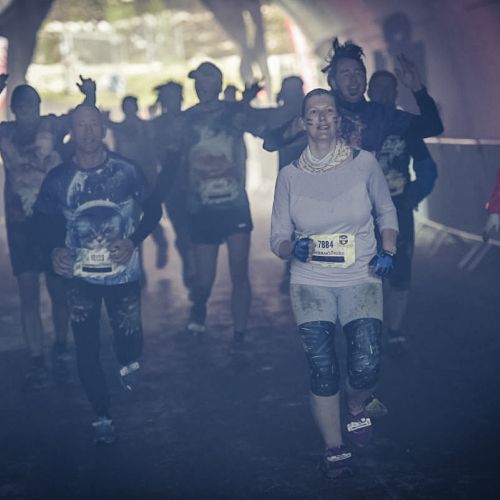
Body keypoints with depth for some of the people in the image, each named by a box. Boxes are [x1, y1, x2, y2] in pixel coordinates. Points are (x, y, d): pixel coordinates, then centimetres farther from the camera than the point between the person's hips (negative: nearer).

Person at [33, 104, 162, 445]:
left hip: (123, 273, -1)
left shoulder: (126, 171, -7)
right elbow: (44, 222, 4)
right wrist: (54, 250, -17)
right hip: (80, 276, 1)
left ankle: (128, 362, 43)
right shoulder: (57, 179, -4)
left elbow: (153, 209, 2)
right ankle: (103, 417, 20)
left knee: (130, 338, 2)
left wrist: (134, 241, -14)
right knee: (86, 350, 1)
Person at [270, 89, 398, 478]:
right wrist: (293, 248, -18)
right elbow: (278, 238, 5)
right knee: (322, 371, -2)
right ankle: (335, 450, 19)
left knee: (366, 366, -15)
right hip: (311, 284, 1)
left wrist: (388, 251, -2)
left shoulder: (364, 163, -2)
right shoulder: (290, 175, 0)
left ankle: (357, 407, 22)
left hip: (361, 279, 0)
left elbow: (387, 212, 14)